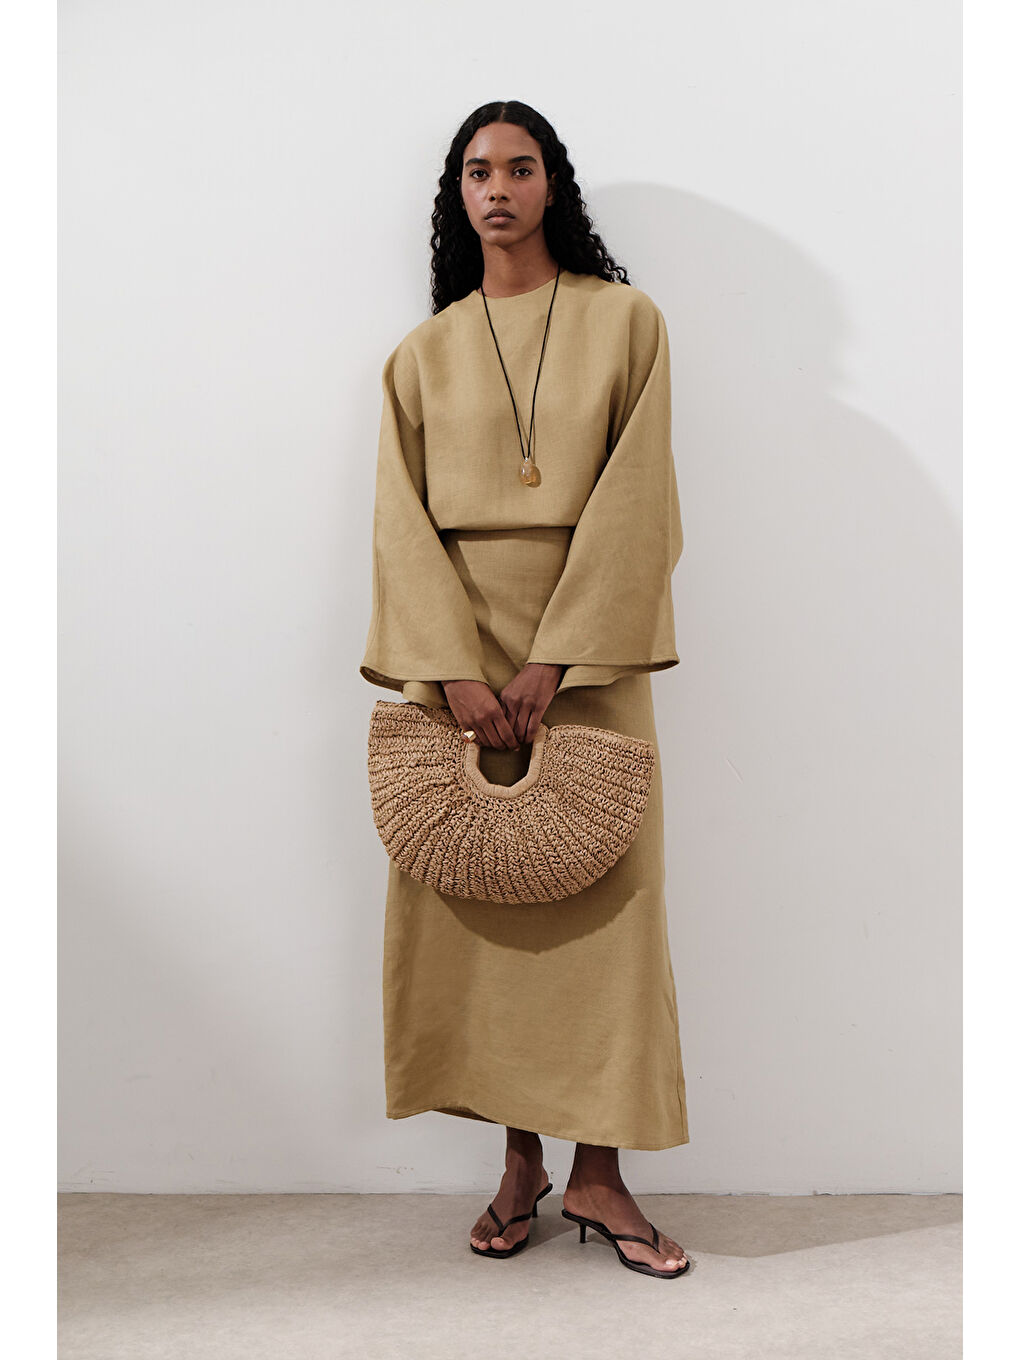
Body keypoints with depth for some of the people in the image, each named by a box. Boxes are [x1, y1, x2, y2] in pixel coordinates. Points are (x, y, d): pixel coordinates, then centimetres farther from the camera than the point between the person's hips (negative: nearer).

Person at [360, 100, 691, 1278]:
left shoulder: (624, 320, 5)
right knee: (474, 893, 2)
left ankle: (598, 1170, 10)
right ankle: (520, 1159, 15)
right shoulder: (423, 353, 11)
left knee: (600, 892, -2)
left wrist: (553, 659, -14)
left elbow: (630, 498, -5)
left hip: (588, 640, -1)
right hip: (458, 641, 2)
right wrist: (456, 671, -13)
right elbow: (403, 518, 1)